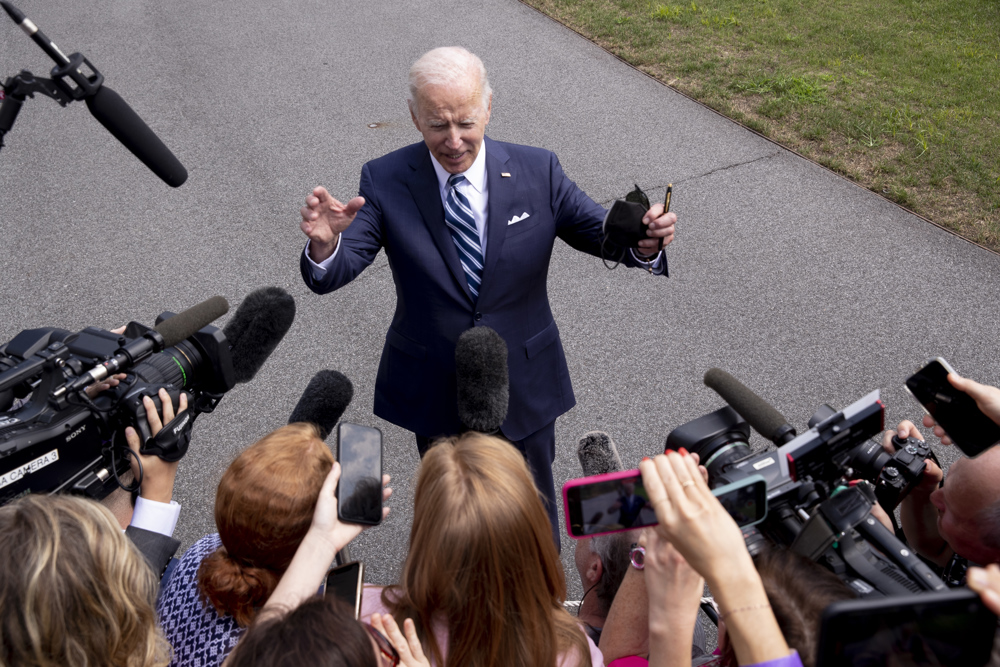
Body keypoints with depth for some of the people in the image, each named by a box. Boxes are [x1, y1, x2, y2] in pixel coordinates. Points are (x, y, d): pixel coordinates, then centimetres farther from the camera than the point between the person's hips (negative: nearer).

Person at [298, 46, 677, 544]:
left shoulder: (538, 172, -11)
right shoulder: (385, 181, -13)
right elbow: (332, 273, -19)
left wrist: (644, 242, -31)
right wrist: (325, 241, -43)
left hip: (524, 384, 0)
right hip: (434, 388, 0)